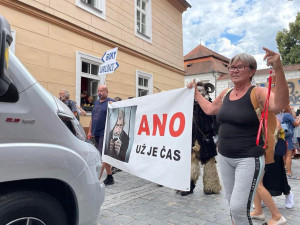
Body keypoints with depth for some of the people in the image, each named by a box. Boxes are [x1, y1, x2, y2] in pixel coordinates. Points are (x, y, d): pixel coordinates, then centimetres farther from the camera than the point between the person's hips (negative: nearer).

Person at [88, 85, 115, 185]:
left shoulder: (110, 102, -5)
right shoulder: (96, 102, 17)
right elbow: (92, 118, 21)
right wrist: (90, 131, 18)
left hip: (105, 134, -7)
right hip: (96, 134, 8)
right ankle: (110, 178, 23)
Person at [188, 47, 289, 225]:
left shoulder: (257, 93, -13)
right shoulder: (225, 94, 7)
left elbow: (279, 105, -34)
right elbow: (209, 109, 23)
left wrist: (278, 69, -45)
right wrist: (195, 92, 28)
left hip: (249, 158, -6)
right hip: (225, 157, 7)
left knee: (239, 208, -9)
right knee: (233, 205, 18)